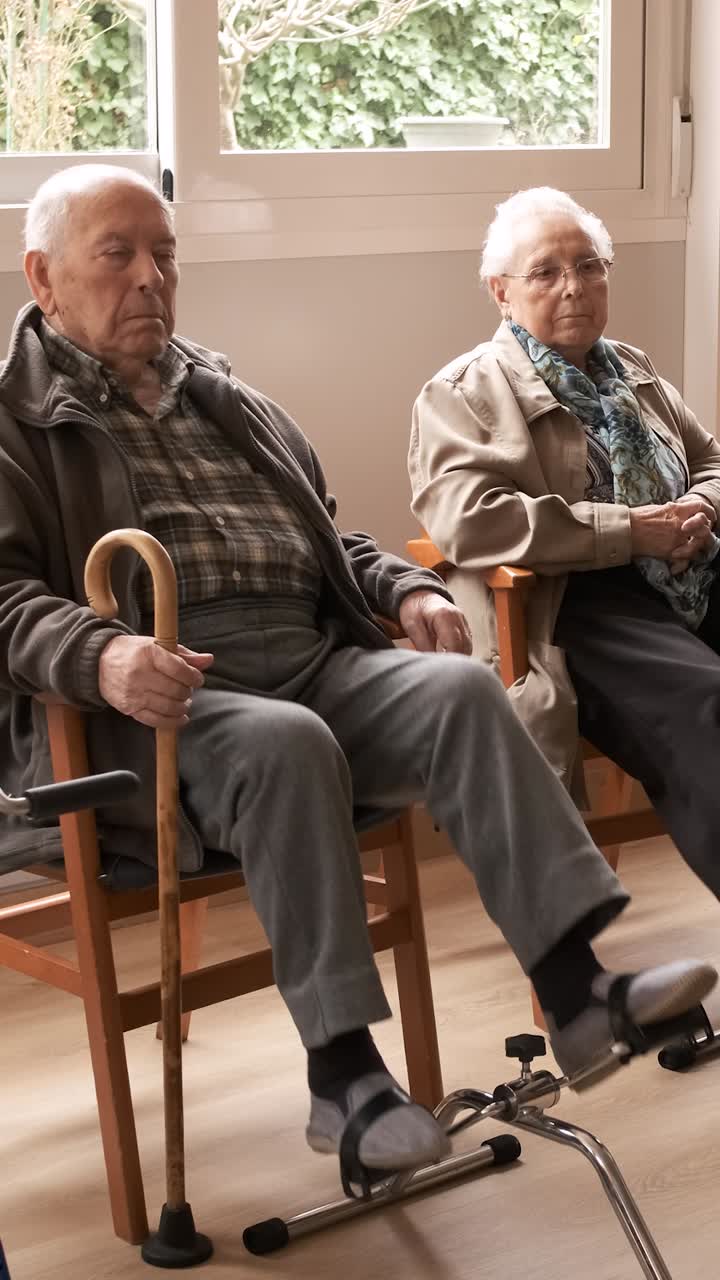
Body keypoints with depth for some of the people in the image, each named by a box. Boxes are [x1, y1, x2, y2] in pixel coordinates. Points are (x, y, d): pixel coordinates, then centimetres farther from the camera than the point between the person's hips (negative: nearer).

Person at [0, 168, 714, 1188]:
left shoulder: (226, 401, 27)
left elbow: (329, 537, 32)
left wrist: (407, 588, 11)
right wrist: (99, 654, -28)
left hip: (313, 660, 6)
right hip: (154, 695, -6)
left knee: (459, 688, -21)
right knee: (286, 744, -36)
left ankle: (577, 991, -27)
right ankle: (342, 1072, -30)